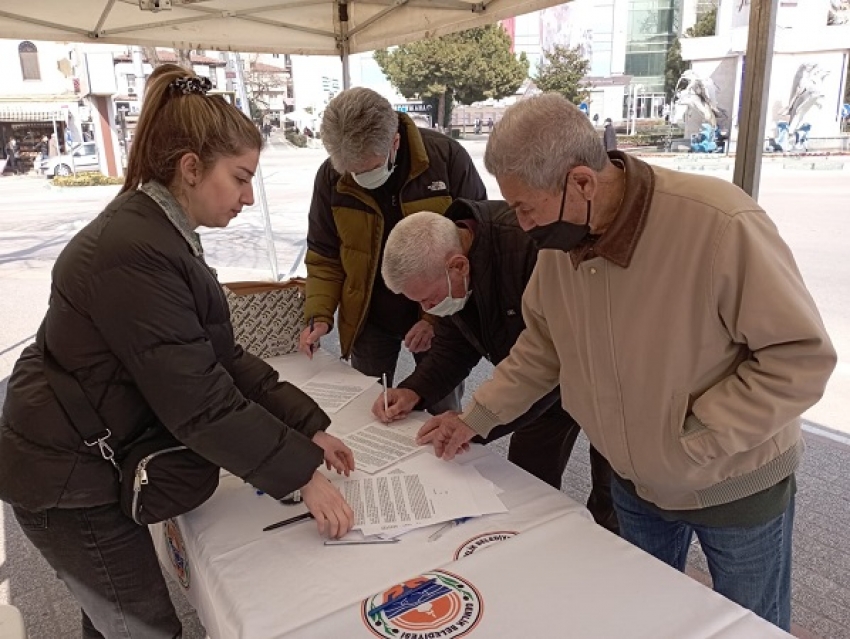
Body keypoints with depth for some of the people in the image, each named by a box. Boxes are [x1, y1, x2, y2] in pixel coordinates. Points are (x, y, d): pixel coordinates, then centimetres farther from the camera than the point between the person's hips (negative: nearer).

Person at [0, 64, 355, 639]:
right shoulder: (133, 253, -29)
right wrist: (303, 474, -21)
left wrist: (307, 427, -4)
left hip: (95, 461, 9)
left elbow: (222, 357, 1)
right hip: (68, 483, -9)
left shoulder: (159, 232, 3)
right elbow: (199, 402, -29)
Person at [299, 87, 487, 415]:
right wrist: (320, 315, -13)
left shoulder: (447, 158, -17)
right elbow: (324, 254, 1)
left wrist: (438, 315, -17)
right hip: (368, 320, 2)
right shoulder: (331, 176, -9)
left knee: (443, 415, 12)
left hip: (439, 317, -2)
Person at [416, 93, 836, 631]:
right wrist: (476, 418, -2)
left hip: (737, 483, -4)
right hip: (636, 482, 5)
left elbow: (803, 355, -24)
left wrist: (694, 439, -26)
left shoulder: (721, 223, -32)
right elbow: (544, 343, 2)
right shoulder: (559, 236, -12)